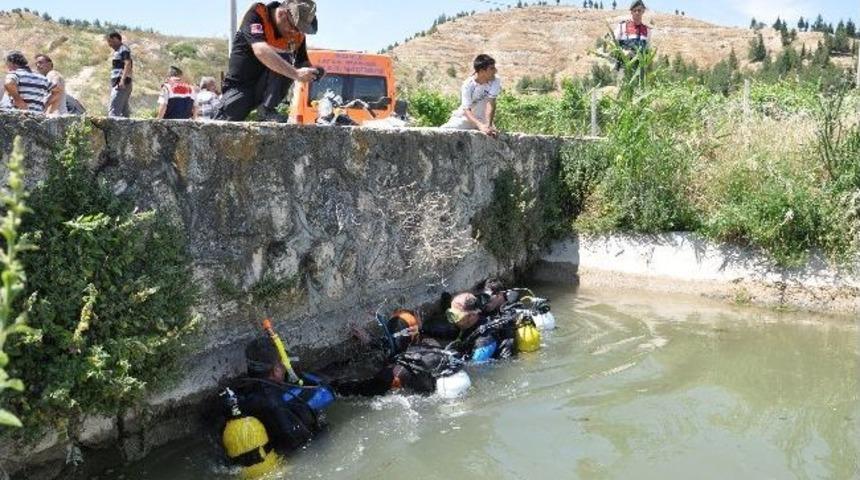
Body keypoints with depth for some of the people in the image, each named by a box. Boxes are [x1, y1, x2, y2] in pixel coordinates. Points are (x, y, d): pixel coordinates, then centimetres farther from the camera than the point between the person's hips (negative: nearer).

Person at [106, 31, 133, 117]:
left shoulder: (123, 49, -6)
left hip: (122, 85, -10)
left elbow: (128, 64, -20)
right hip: (116, 84, 10)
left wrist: (122, 80, -30)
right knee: (124, 111, 8)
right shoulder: (118, 51, 24)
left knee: (113, 110, -17)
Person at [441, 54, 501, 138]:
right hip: (466, 118, -2)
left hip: (484, 119, 2)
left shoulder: (495, 82, -16)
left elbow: (490, 103, -25)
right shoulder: (468, 85, -22)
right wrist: (480, 126, -45)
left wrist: (488, 125, -40)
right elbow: (466, 110, -29)